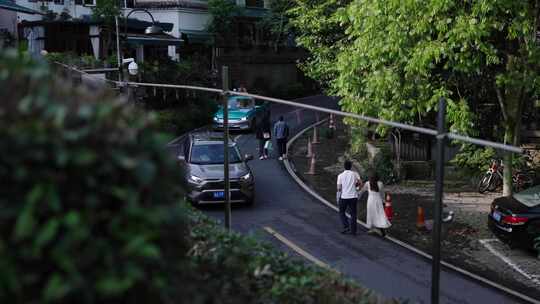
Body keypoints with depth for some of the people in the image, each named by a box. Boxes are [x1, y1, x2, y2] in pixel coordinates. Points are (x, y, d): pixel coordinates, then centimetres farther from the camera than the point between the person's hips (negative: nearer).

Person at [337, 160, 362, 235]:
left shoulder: (340, 175, -4)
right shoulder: (355, 174, 0)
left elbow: (339, 188, -7)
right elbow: (360, 183, -6)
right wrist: (354, 185, 12)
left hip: (344, 197, -1)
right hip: (353, 196, 2)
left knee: (341, 212, 15)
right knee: (353, 213, 9)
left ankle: (346, 226, 0)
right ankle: (353, 230, 10)